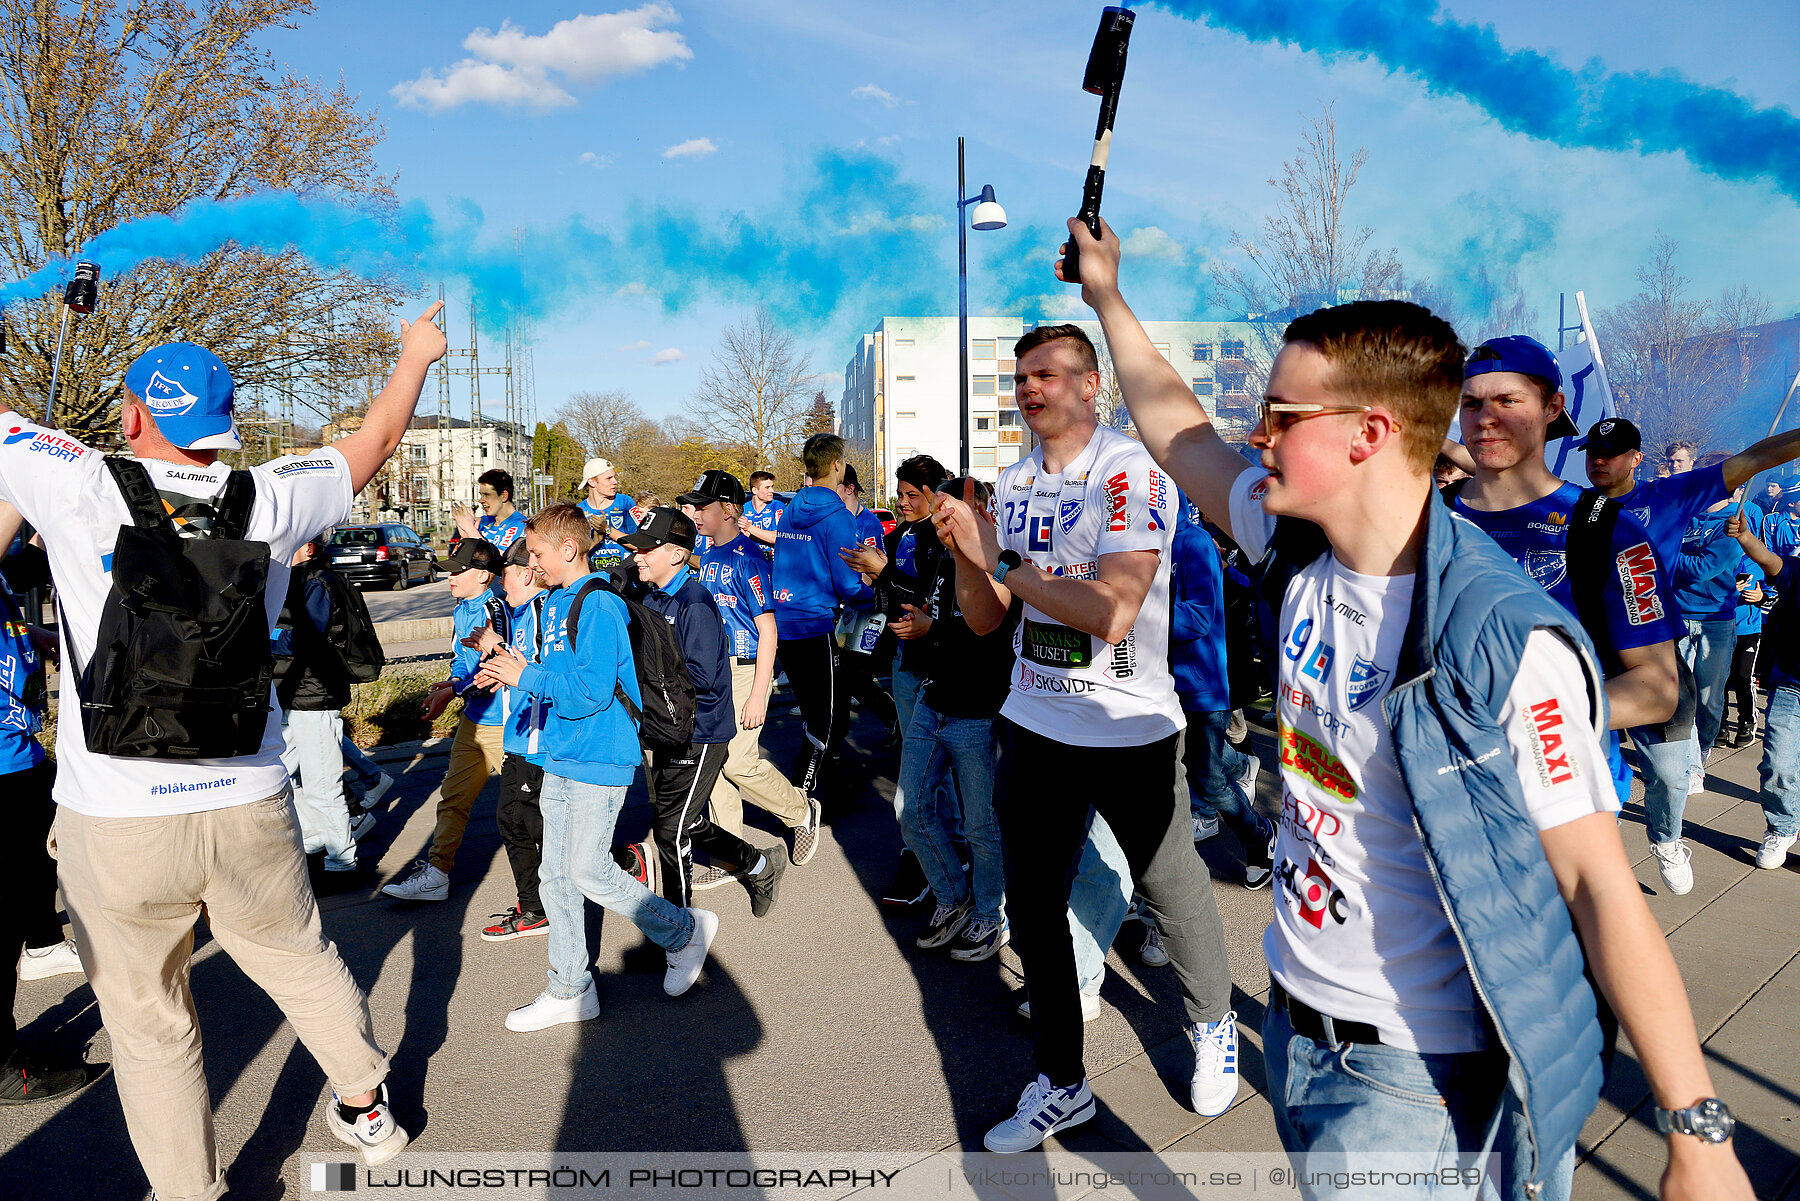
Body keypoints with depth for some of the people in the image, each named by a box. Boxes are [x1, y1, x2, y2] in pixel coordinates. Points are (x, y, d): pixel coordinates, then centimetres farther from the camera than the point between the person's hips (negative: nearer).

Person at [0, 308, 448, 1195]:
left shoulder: (81, 488, -8)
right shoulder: (265, 500, -1)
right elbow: (374, 442, 15)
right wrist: (415, 358, 32)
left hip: (116, 819, -3)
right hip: (250, 805, 3)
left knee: (149, 1024, 11)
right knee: (300, 957, 22)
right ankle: (367, 1109, 38)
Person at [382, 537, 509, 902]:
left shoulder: (493, 609, -17)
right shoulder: (462, 610, 12)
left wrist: (452, 691, -19)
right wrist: (453, 680, 2)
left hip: (502, 722, -9)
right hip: (473, 720, 9)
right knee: (454, 795, 8)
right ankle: (436, 872, 12)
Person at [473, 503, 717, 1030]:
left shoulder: (598, 606, -18)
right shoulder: (555, 604, 12)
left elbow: (591, 690, -25)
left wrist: (525, 677, -18)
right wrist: (511, 672, 4)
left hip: (599, 760, -9)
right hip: (560, 759, 9)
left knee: (589, 872, -5)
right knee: (555, 875, 10)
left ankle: (685, 931, 15)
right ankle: (569, 991, 20)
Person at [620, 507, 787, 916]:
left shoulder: (695, 603, -17)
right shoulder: (651, 601, 9)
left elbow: (701, 675, -24)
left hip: (698, 735, -9)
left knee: (672, 829, -5)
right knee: (689, 825, 17)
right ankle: (761, 866, 37)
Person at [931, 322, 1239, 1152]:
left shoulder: (1133, 473, -14)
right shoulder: (1013, 485, 6)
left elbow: (1113, 613, -25)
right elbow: (984, 621, 8)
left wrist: (999, 558, -22)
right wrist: (966, 555, -11)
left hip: (1130, 729, -5)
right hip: (1035, 725, 6)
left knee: (1172, 889, 12)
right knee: (1033, 907, 11)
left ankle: (1213, 1027, 42)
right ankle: (1060, 1084, 29)